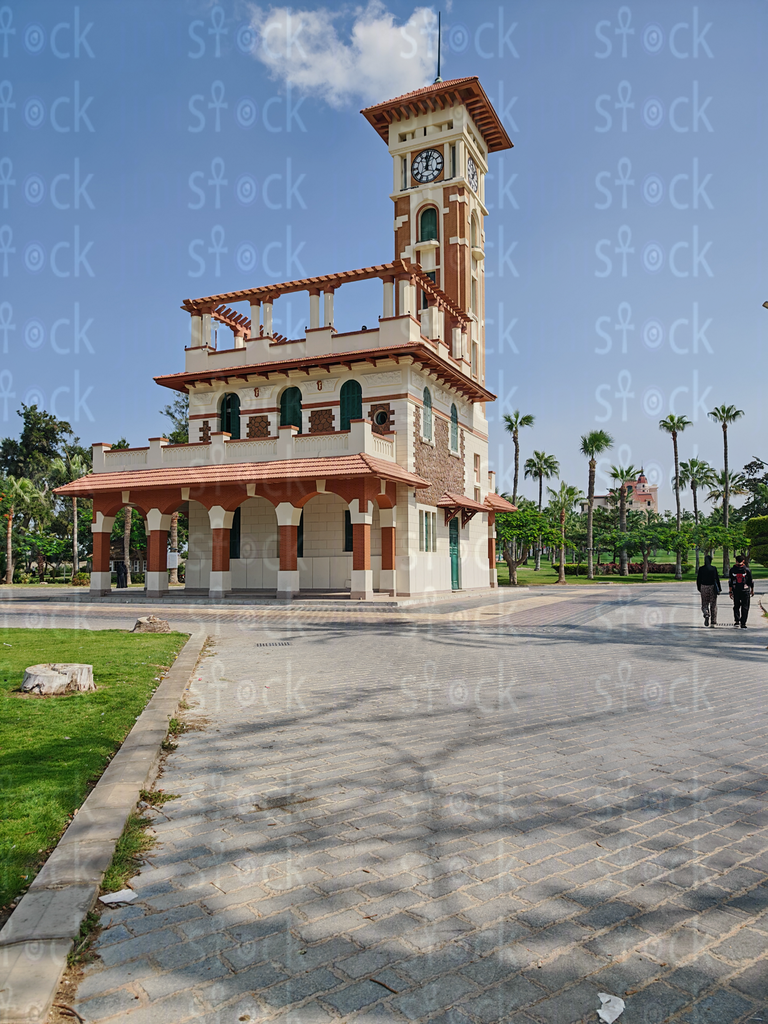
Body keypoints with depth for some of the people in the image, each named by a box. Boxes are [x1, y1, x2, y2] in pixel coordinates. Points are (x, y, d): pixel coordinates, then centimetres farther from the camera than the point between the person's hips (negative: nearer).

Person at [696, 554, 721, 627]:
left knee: (704, 604, 11)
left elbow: (698, 580, 0)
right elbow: (717, 579, -3)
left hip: (704, 588, 0)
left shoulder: (701, 569, -3)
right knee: (713, 605, 8)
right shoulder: (714, 568, -5)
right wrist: (719, 589, 4)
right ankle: (713, 623, 8)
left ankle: (706, 614, -20)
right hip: (712, 587, 0)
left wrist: (699, 589, 12)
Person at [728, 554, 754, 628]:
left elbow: (730, 581, 0)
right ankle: (743, 624, 0)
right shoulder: (746, 569, -7)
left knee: (736, 606, 17)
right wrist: (752, 590, 12)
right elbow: (751, 581, 0)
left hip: (736, 591, 2)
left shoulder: (732, 569, -3)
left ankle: (736, 620, 10)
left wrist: (730, 591, 7)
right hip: (745, 591, -2)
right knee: (745, 607, 4)